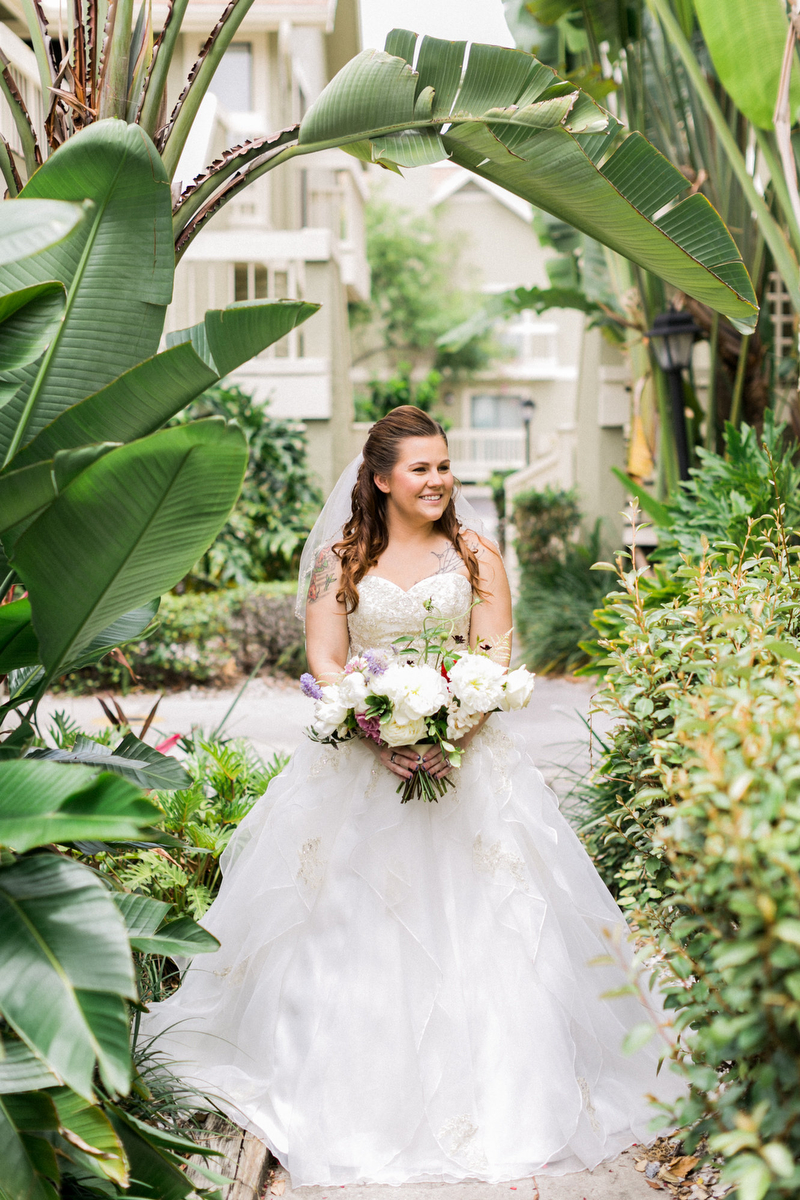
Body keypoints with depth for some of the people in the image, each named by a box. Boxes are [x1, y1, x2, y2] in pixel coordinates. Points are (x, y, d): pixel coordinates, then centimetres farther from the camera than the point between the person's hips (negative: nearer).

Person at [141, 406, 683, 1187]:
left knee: (476, 922, -4)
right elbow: (324, 661, -1)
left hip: (463, 757, 0)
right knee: (352, 921, -3)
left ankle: (490, 1091, 5)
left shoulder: (474, 554, 8)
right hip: (361, 760, 0)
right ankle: (349, 1099, 5)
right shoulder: (340, 559, 7)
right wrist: (381, 732, -18)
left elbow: (496, 658, 1)